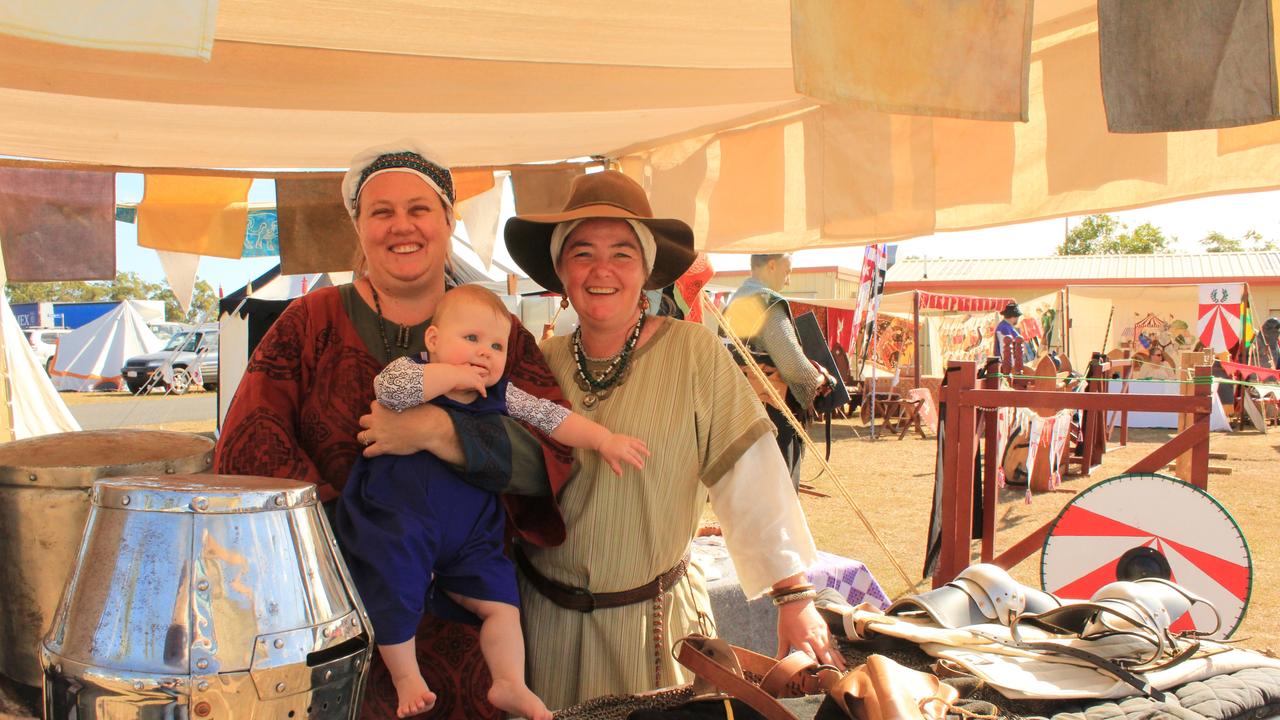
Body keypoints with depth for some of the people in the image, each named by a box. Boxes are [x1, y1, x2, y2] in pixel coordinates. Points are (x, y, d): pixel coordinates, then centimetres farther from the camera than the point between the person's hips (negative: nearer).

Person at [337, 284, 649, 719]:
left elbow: (553, 417, 7)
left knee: (500, 601, 2)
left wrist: (603, 440, -3)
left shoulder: (501, 396, 4)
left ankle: (509, 683, 11)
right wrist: (454, 375, -24)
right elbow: (389, 388, -32)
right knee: (395, 593, -8)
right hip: (397, 530, -4)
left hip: (469, 534, 5)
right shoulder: (413, 371, -9)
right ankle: (406, 677, 15)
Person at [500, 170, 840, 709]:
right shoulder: (542, 362, -1)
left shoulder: (695, 354, -12)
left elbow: (752, 482, -14)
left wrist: (794, 597, -17)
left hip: (654, 620, -2)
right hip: (548, 617, 3)